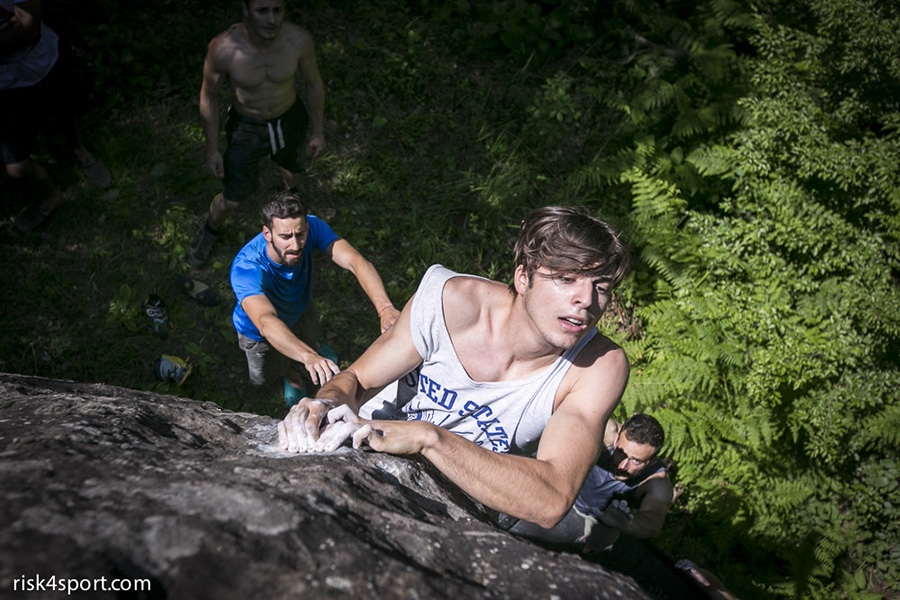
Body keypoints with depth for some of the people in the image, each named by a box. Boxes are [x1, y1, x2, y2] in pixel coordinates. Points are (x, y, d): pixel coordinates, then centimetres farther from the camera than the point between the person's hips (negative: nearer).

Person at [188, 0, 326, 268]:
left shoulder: (299, 40, -27)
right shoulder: (223, 48, -32)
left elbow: (314, 83, -7)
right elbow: (209, 95, -14)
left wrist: (318, 132, 2)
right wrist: (212, 149, -7)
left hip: (290, 120, 2)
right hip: (247, 127, -2)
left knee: (291, 167, 32)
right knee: (232, 200, 9)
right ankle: (209, 231, 45)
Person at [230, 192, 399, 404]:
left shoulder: (311, 227, -36)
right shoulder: (245, 268, -46)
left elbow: (357, 262, -48)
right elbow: (266, 323, -61)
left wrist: (385, 308, -66)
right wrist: (308, 357, -80)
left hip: (299, 311, 3)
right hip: (259, 330, -2)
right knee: (264, 376, 20)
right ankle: (290, 373, 52)